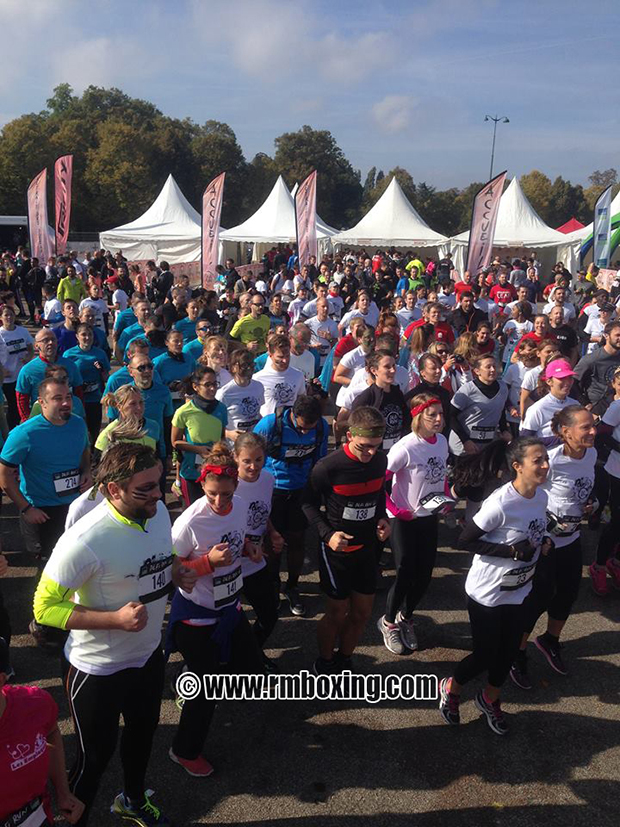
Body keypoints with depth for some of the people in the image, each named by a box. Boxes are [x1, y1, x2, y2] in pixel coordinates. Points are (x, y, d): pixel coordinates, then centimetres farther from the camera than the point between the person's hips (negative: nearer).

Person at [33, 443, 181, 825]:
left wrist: (177, 575, -12)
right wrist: (116, 618, -32)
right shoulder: (85, 541, -32)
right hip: (97, 669, -7)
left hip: (149, 653, 7)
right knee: (96, 755, 14)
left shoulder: (158, 511, -10)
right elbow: (45, 607, -23)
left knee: (143, 732, 28)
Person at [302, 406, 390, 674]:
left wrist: (382, 518, -5)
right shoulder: (327, 468, -23)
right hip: (336, 551, -5)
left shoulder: (380, 461, -8)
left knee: (362, 613, 15)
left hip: (367, 549, 5)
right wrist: (327, 534, -20)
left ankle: (343, 662, 39)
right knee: (337, 614, 8)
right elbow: (309, 503, -8)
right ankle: (324, 665, 35)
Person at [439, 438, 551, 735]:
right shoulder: (500, 504, -29)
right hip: (487, 592, -6)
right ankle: (451, 688, 35)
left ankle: (490, 700, 43)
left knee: (509, 650, 16)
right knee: (485, 655, 5)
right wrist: (512, 551, -26)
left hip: (519, 591, 7)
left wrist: (543, 543, -8)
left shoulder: (541, 496, -6)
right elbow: (465, 541, -23)